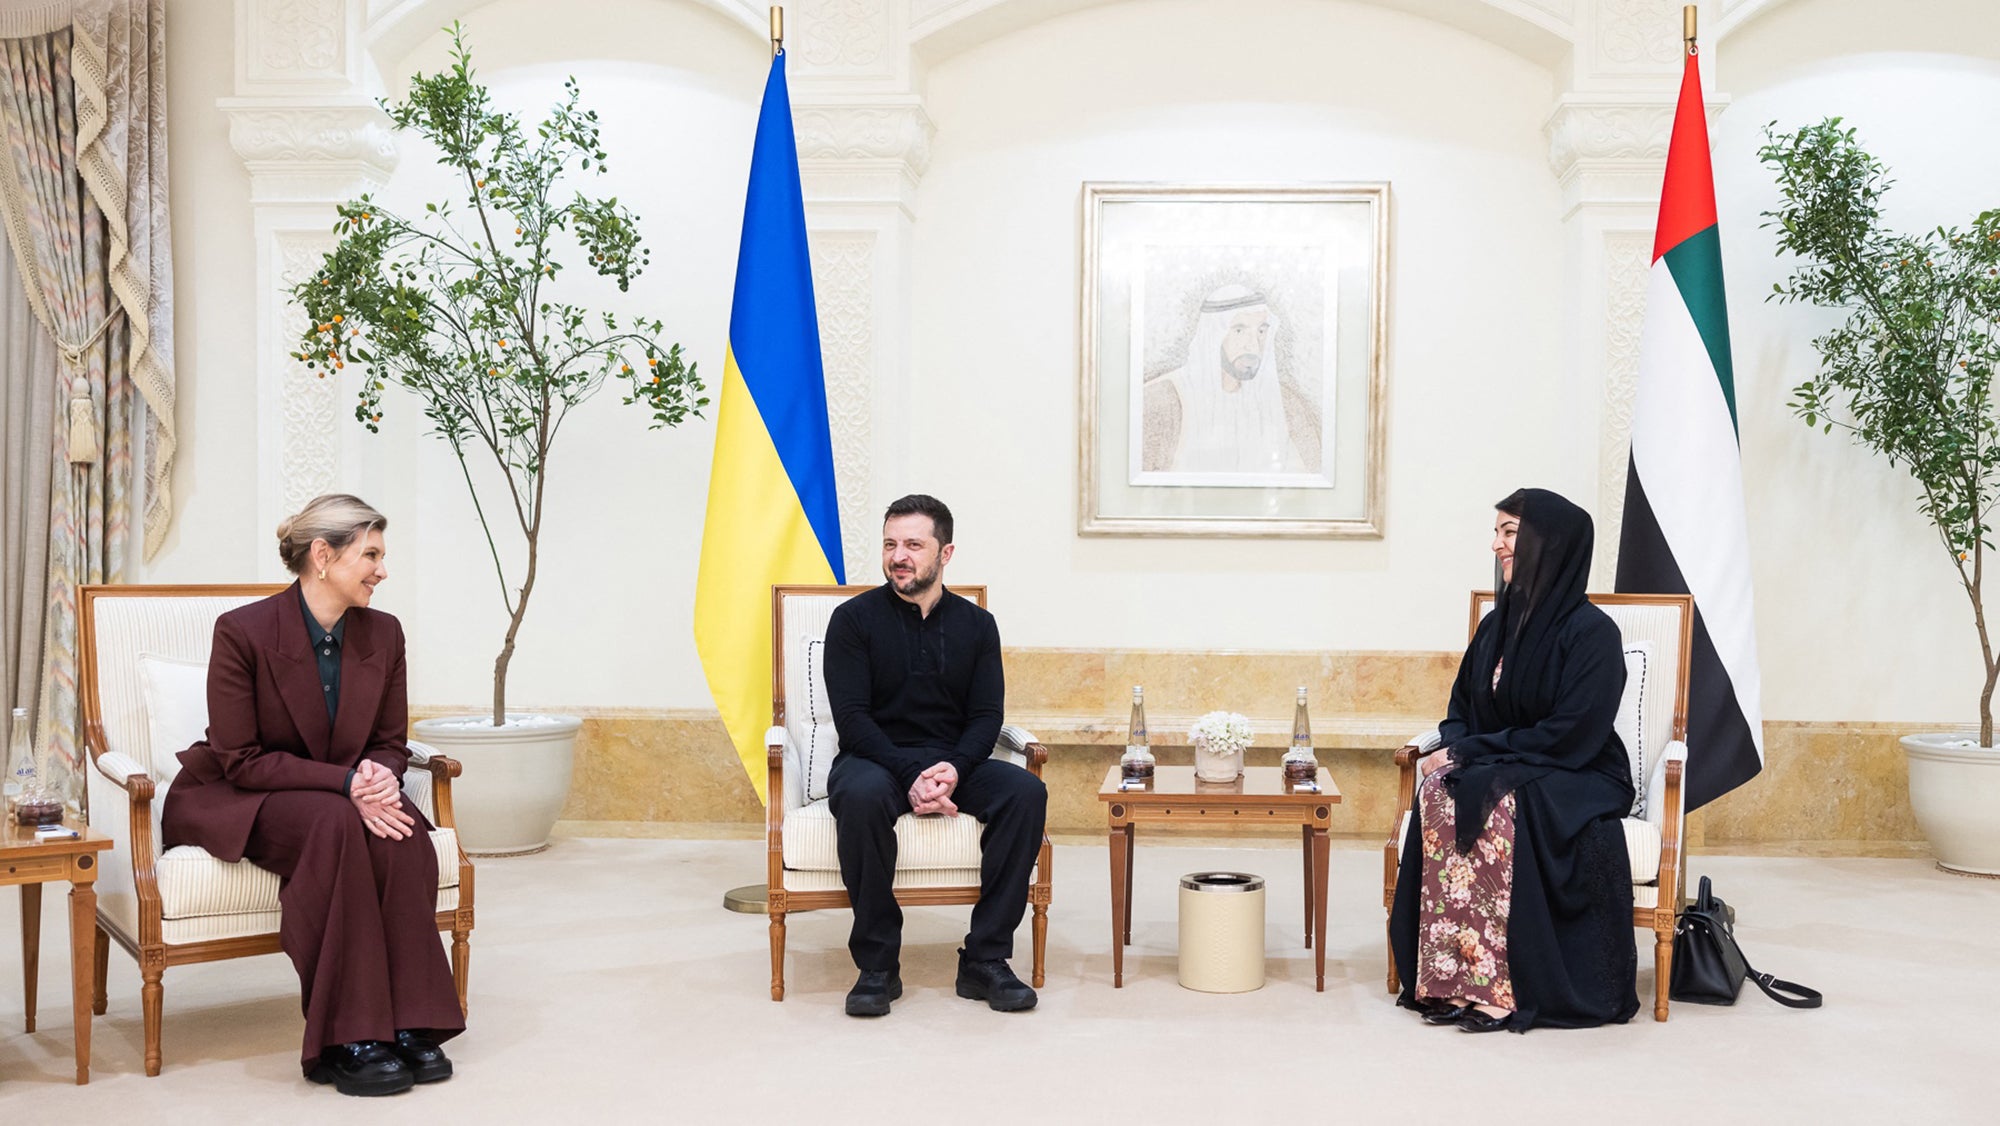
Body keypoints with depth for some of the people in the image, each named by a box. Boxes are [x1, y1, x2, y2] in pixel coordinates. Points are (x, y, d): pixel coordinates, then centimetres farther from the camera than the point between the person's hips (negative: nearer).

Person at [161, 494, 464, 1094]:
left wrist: (380, 778, -21)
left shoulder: (383, 635, -2)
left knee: (402, 832, -30)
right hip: (224, 801, -5)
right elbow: (241, 761, -18)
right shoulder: (243, 631, -18)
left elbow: (390, 745, 4)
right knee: (334, 822, -36)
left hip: (342, 797, 5)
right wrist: (346, 783, -30)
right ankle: (344, 1042, -33)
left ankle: (409, 1025, -26)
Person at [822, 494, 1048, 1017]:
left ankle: (985, 959, -19)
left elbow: (986, 717, 2)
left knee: (1027, 791, -26)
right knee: (862, 796, -38)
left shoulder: (976, 625, 8)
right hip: (874, 760, -3)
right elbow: (852, 718, -9)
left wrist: (954, 769, -20)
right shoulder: (855, 619, -2)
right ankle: (878, 964, -24)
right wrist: (910, 776, -24)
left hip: (954, 763, 3)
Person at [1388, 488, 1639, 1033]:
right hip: (1496, 772, 6)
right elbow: (1462, 709, 17)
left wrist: (1469, 753, -18)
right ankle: (1448, 978, -27)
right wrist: (1451, 751, -6)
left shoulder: (1592, 633, -11)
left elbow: (1569, 737, -17)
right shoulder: (1496, 626, 11)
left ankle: (1499, 986, -28)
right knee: (1439, 797, -27)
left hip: (1573, 783, -6)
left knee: (1499, 809, -36)